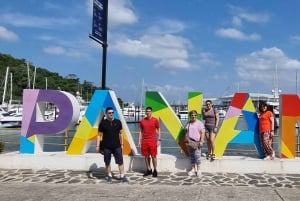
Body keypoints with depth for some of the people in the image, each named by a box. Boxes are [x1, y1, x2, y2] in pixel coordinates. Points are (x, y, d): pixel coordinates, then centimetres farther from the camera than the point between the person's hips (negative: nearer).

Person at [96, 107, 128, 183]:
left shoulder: (118, 122, 4)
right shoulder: (103, 123, -2)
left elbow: (120, 133, 11)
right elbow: (99, 135, 1)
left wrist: (122, 144, 10)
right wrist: (97, 146, -4)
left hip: (117, 146, 1)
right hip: (106, 147, -1)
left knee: (120, 161, -2)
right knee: (107, 162, 8)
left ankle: (122, 176, 5)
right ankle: (109, 176, 22)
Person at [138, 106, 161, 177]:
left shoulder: (155, 120, -1)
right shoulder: (142, 121, 7)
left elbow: (158, 130, 2)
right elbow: (141, 131, 12)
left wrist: (159, 140, -5)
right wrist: (139, 141, 8)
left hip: (152, 141, -3)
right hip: (144, 141, 3)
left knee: (153, 156, -1)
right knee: (146, 156, 8)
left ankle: (155, 170, 9)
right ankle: (149, 170, 20)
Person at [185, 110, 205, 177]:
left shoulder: (199, 123, -3)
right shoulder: (188, 124, 14)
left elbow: (203, 132, -9)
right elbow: (186, 132, 19)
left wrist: (201, 141, -17)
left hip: (196, 142, -5)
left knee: (197, 156, -10)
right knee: (192, 156, 9)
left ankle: (198, 170, -4)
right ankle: (193, 170, 15)